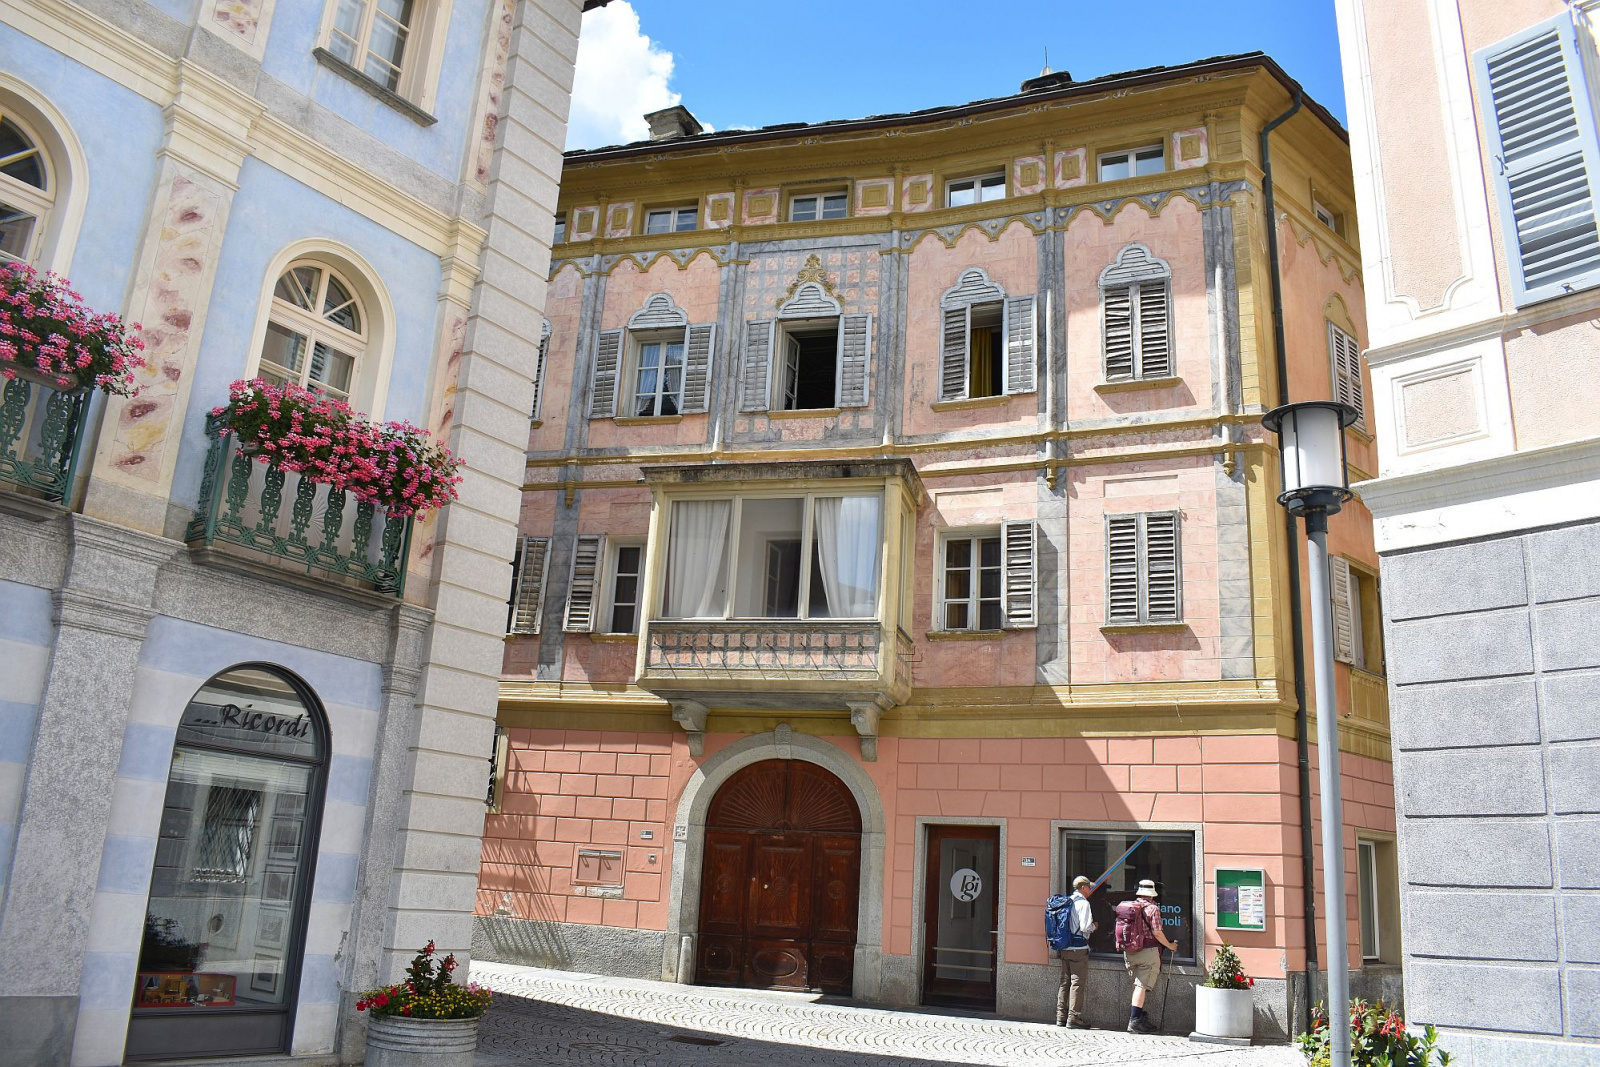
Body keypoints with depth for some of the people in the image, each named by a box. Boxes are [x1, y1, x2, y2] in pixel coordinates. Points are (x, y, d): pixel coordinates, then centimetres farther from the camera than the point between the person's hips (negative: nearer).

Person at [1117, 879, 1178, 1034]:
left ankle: (1139, 1016, 21)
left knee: (1138, 985, 17)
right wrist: (1170, 946, 4)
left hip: (1129, 951, 6)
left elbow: (1120, 929, 12)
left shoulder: (1126, 906, 10)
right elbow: (1157, 933, -11)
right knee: (1141, 986, -5)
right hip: (1147, 951, -6)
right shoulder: (1152, 908, -8)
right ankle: (1134, 1021, -8)